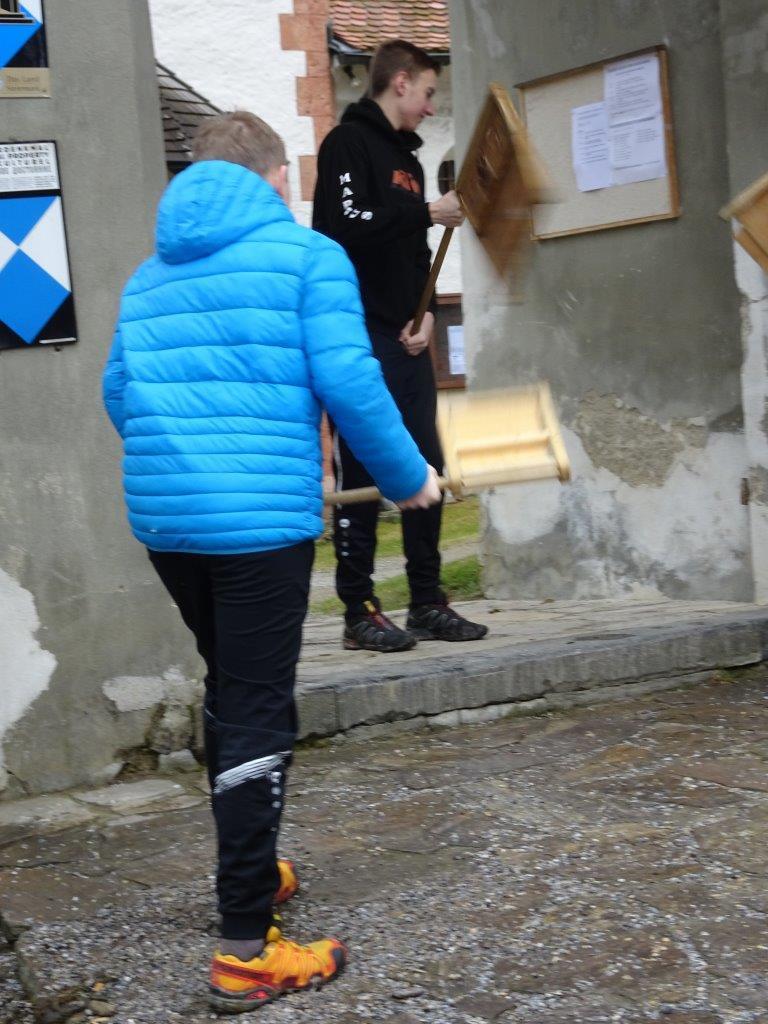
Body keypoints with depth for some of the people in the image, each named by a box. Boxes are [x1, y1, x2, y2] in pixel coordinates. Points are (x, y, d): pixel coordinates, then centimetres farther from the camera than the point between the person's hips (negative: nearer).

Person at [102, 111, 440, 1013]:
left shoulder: (150, 275, 15)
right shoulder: (307, 255, -2)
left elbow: (119, 393, 17)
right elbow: (349, 385, -10)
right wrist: (408, 479, 4)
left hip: (164, 520, 6)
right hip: (262, 521, -6)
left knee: (230, 692, 23)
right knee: (257, 717, -3)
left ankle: (250, 872, 36)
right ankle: (245, 951, -1)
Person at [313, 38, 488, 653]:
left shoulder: (408, 157, 20)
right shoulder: (349, 143, -5)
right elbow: (347, 224, -19)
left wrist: (426, 312, 5)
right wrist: (429, 213, -13)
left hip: (407, 341, 8)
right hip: (360, 337, -8)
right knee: (362, 475, -5)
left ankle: (428, 603, 17)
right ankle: (360, 612, 1)